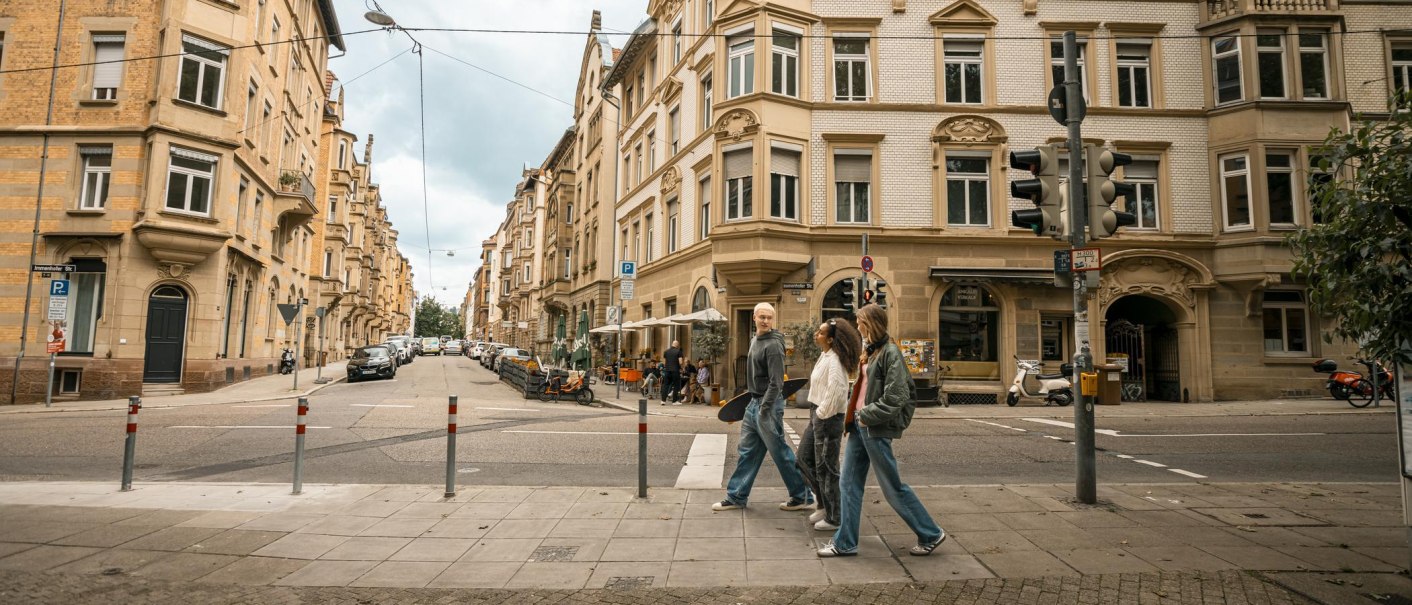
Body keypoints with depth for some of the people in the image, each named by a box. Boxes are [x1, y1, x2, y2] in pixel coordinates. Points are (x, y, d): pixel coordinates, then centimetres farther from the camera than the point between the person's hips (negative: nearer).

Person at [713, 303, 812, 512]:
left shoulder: (773, 344, -16)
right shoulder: (755, 340, 12)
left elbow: (776, 383, -21)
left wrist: (764, 410, -23)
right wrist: (754, 403, 17)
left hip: (768, 404, -9)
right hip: (754, 402, 9)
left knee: (780, 452, 0)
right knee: (747, 451, 13)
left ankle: (802, 496, 14)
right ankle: (736, 497, 22)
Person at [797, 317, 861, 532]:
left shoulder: (833, 360, -19)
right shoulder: (824, 356, 11)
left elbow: (836, 390, -32)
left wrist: (823, 413, -21)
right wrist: (817, 412, 12)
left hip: (828, 418, -10)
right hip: (817, 415, 10)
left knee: (826, 467, 1)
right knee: (804, 459, 17)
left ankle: (833, 518, 15)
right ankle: (824, 503, 30)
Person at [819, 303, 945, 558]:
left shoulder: (890, 353, -15)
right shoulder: (870, 350, 12)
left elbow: (894, 398, -20)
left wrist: (867, 415, -15)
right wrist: (854, 415, 9)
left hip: (876, 428, -9)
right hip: (859, 424, 9)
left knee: (892, 487, 4)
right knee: (849, 484, 9)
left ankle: (931, 534, 23)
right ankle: (845, 543, 18)